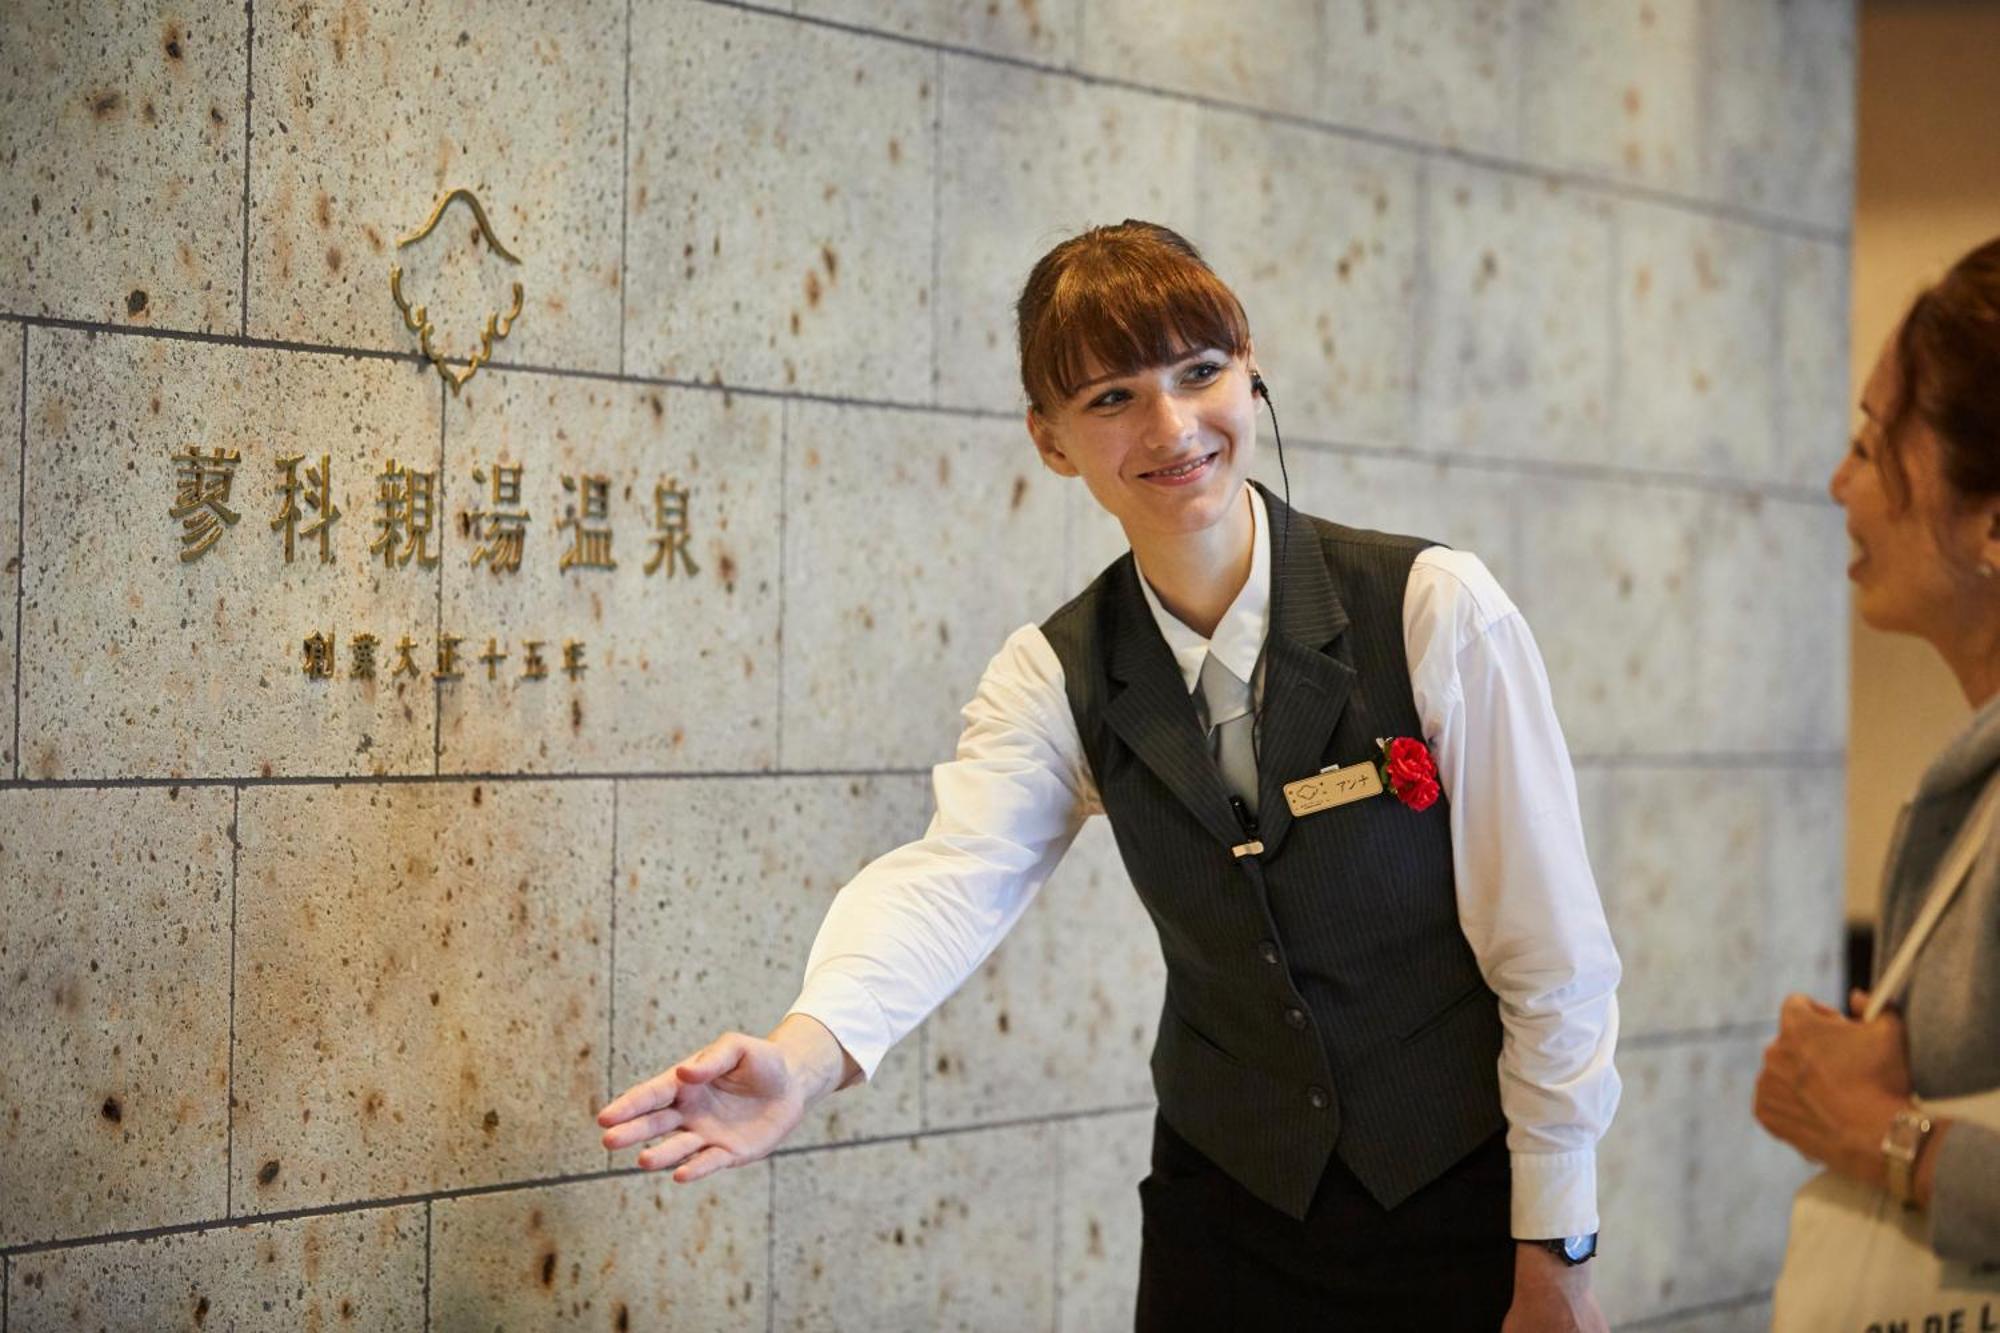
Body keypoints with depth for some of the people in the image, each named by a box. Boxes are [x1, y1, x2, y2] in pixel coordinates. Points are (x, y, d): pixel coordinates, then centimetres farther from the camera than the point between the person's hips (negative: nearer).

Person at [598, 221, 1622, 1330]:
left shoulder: (1437, 612, -15)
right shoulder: (1058, 678, -4)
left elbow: (1551, 953, -12)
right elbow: (957, 873, -22)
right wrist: (807, 1050, -42)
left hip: (1461, 1212, -2)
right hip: (1222, 1212, 3)